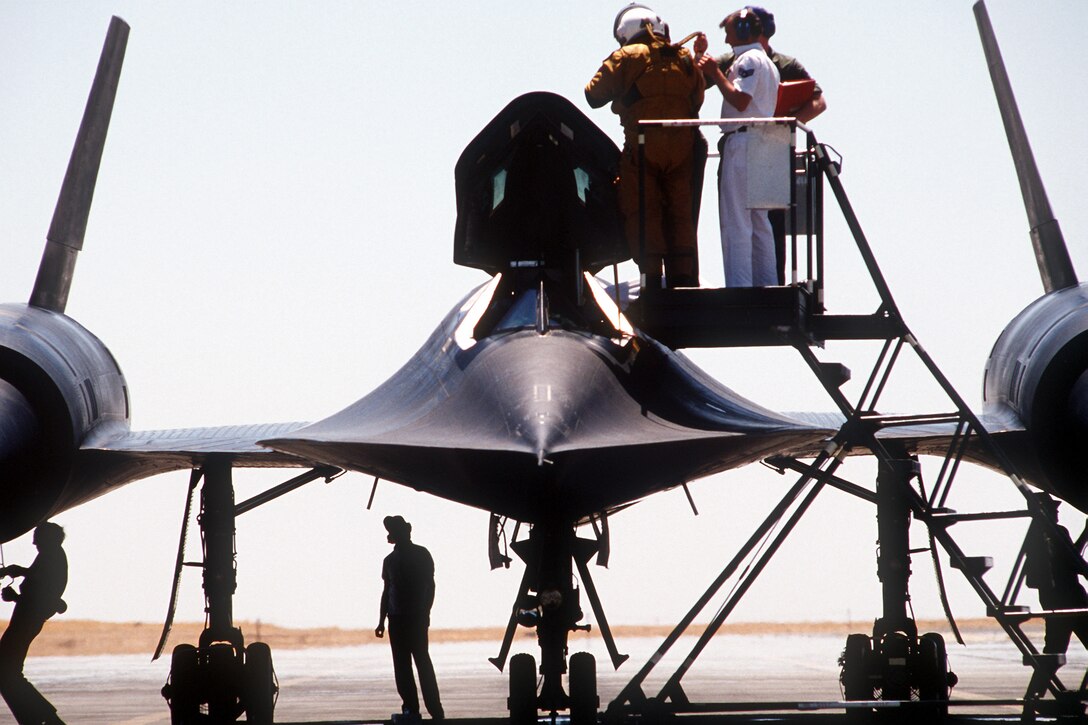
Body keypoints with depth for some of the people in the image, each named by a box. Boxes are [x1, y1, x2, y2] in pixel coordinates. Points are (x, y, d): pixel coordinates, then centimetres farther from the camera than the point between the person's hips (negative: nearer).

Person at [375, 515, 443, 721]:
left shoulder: (421, 555, 1)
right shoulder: (390, 560, 13)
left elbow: (430, 585, 1)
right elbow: (386, 591, 17)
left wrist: (426, 613, -7)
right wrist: (382, 621, 13)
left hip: (416, 618, -5)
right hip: (396, 619, 5)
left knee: (422, 662, -9)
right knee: (402, 666, 1)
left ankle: (435, 710, -10)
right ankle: (410, 707, 4)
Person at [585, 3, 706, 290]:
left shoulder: (626, 58, -2)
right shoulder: (685, 59, 12)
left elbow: (593, 95, -1)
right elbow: (698, 100, 18)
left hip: (642, 150, -4)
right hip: (682, 150, 4)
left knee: (643, 215, 0)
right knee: (680, 216, 11)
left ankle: (651, 276, -7)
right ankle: (683, 280, 10)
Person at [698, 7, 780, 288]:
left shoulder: (748, 59, -9)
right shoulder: (768, 62, 23)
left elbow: (740, 101, -20)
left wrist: (715, 73, -10)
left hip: (741, 142, -10)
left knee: (735, 220, -11)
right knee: (759, 221, 13)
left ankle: (739, 286, -14)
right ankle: (766, 284, 14)